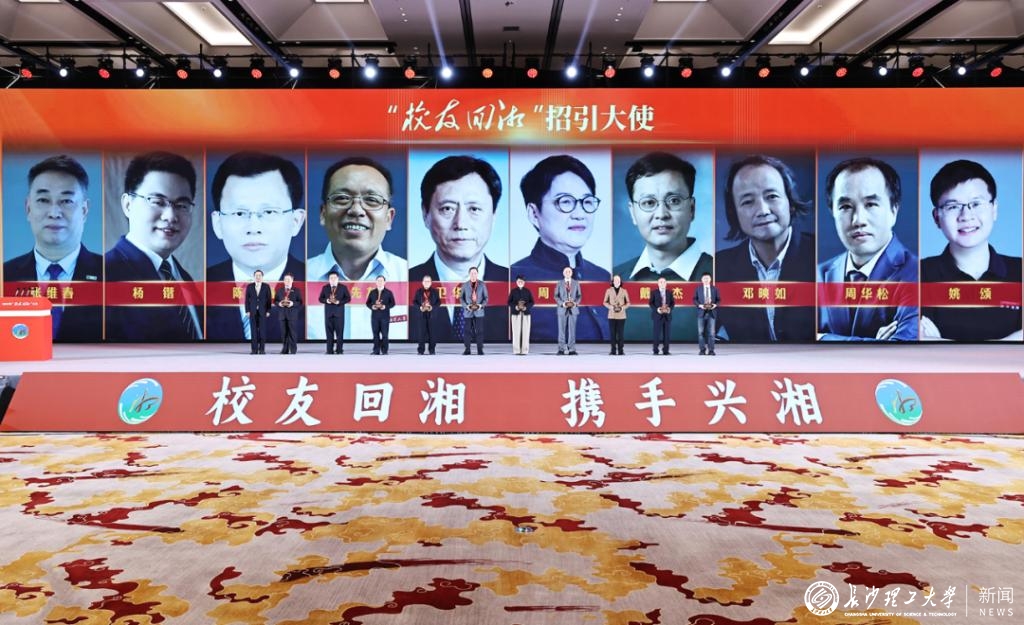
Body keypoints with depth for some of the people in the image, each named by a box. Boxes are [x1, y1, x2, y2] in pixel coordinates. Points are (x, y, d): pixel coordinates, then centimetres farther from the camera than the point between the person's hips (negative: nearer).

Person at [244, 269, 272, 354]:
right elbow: (247, 299, 4)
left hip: (263, 312, -1)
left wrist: (268, 311, -5)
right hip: (253, 311, 1)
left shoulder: (266, 287, 2)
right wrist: (247, 311, -4)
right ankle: (254, 349, 2)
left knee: (262, 330, -3)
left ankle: (262, 349, 2)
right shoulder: (249, 286, 5)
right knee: (253, 331, 0)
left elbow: (269, 299, 1)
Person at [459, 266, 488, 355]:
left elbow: (486, 298, 5)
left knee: (479, 331, -2)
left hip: (479, 311, -1)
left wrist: (481, 305, -12)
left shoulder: (482, 285, 2)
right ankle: (467, 349, 8)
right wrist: (466, 306, -10)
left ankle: (480, 350, 4)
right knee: (467, 331, 1)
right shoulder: (465, 285, 4)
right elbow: (461, 298, 5)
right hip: (468, 311, 1)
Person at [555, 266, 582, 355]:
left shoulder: (576, 283, 8)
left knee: (572, 329, 0)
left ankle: (572, 350, 3)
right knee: (562, 329, 0)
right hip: (562, 309, -1)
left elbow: (579, 295, 8)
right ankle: (561, 349, 4)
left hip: (573, 309, 1)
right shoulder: (559, 283, 5)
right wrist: (562, 303, -13)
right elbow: (556, 296, 3)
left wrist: (575, 303, -11)